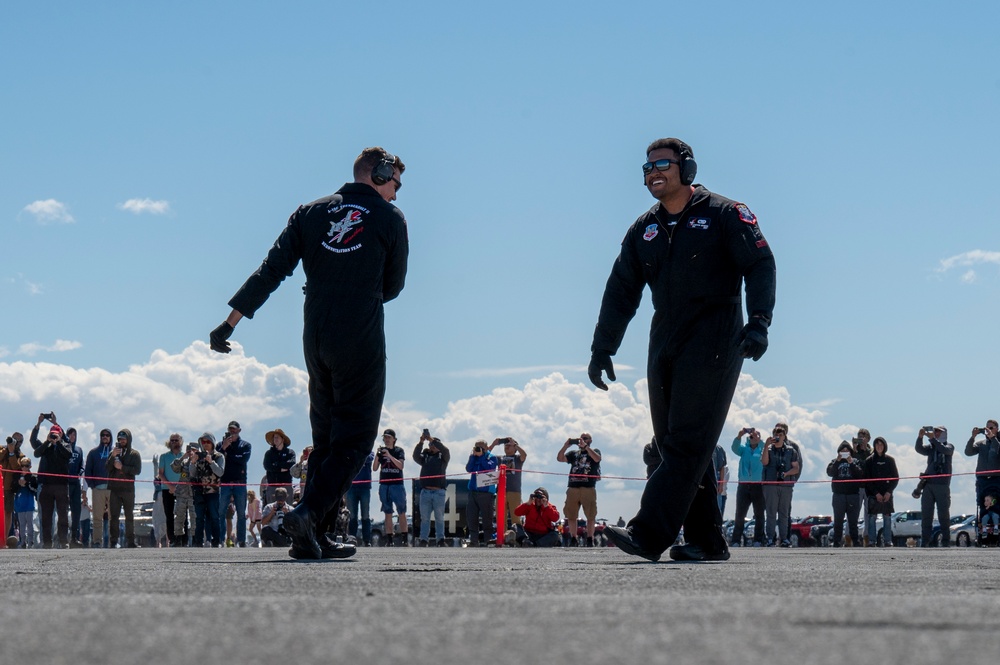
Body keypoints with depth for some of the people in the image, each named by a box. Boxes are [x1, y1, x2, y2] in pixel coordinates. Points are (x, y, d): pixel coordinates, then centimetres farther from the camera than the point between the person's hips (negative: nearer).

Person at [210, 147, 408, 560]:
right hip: (361, 342, -5)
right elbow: (393, 286, 7)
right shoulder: (390, 219, 0)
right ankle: (309, 512, -22)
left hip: (315, 340, 5)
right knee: (354, 438, -2)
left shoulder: (310, 213, 11)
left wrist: (231, 321, 1)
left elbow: (272, 270, 2)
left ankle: (314, 538, 8)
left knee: (325, 438, 14)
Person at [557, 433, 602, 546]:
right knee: (571, 515, 1)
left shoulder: (594, 451, 12)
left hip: (589, 488, -3)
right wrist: (566, 445, -4)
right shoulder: (574, 453, 21)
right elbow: (559, 458, 9)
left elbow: (597, 459, -11)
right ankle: (573, 539, 6)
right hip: (573, 488, 3)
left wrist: (585, 446, -14)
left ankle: (590, 539, -1)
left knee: (591, 515, -4)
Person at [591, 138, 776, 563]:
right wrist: (602, 348, 13)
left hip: (714, 340, -7)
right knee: (673, 443, 2)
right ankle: (706, 541, 6)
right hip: (665, 343, 7)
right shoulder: (644, 230, 16)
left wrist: (758, 322, -20)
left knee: (688, 441, -13)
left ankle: (648, 535, -24)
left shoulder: (723, 215, -1)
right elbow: (621, 292, 18)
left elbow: (760, 265, -7)